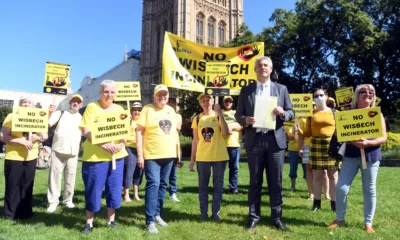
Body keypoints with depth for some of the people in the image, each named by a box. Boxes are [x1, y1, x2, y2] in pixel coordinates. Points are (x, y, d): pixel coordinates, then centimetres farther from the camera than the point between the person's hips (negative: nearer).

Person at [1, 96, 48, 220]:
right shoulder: (11, 117, -5)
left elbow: (45, 135, 11)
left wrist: (37, 137, -11)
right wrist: (22, 141, -21)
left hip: (31, 158, 4)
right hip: (14, 158, -4)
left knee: (27, 186, 11)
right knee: (13, 187, 4)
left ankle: (25, 212, 21)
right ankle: (11, 214, 17)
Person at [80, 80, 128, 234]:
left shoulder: (119, 109, 11)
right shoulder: (92, 107, -3)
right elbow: (85, 131, -11)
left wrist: (121, 144, -10)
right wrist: (103, 144, -21)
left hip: (116, 156, 4)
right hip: (95, 157, -4)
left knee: (115, 189, 10)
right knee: (93, 191, 5)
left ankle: (111, 220, 26)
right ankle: (89, 223, 22)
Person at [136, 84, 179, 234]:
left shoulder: (171, 110, 12)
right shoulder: (148, 109, -5)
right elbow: (139, 131, -8)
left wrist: (177, 151, 13)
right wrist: (140, 154, -14)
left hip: (168, 154, 6)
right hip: (151, 155, -6)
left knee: (163, 184, 12)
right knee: (153, 184, -10)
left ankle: (157, 214, 27)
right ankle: (150, 221, -3)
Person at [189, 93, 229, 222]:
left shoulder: (218, 116, 2)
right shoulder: (197, 118, 7)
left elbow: (225, 132, -16)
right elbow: (195, 140, 9)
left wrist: (220, 114, -19)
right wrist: (192, 159, 6)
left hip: (219, 156, -1)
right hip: (202, 157, 1)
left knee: (218, 185, 6)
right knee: (203, 185, 7)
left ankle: (215, 213, 17)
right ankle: (203, 212, 19)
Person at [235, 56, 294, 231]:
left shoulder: (281, 89, 9)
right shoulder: (246, 90, 8)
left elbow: (291, 113, 8)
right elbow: (238, 114, 7)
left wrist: (282, 113, -14)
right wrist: (245, 120, -15)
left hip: (275, 140, 0)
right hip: (254, 141, 0)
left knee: (276, 182, 7)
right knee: (255, 181, 9)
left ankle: (277, 218, 20)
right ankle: (253, 217, 21)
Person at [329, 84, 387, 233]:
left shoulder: (377, 114, 4)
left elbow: (383, 138, 0)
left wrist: (367, 143, -18)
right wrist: (353, 141, -18)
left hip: (371, 156, 0)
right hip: (351, 155, 0)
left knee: (369, 190, 6)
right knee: (341, 187, -5)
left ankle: (368, 223, 20)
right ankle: (339, 219, 13)